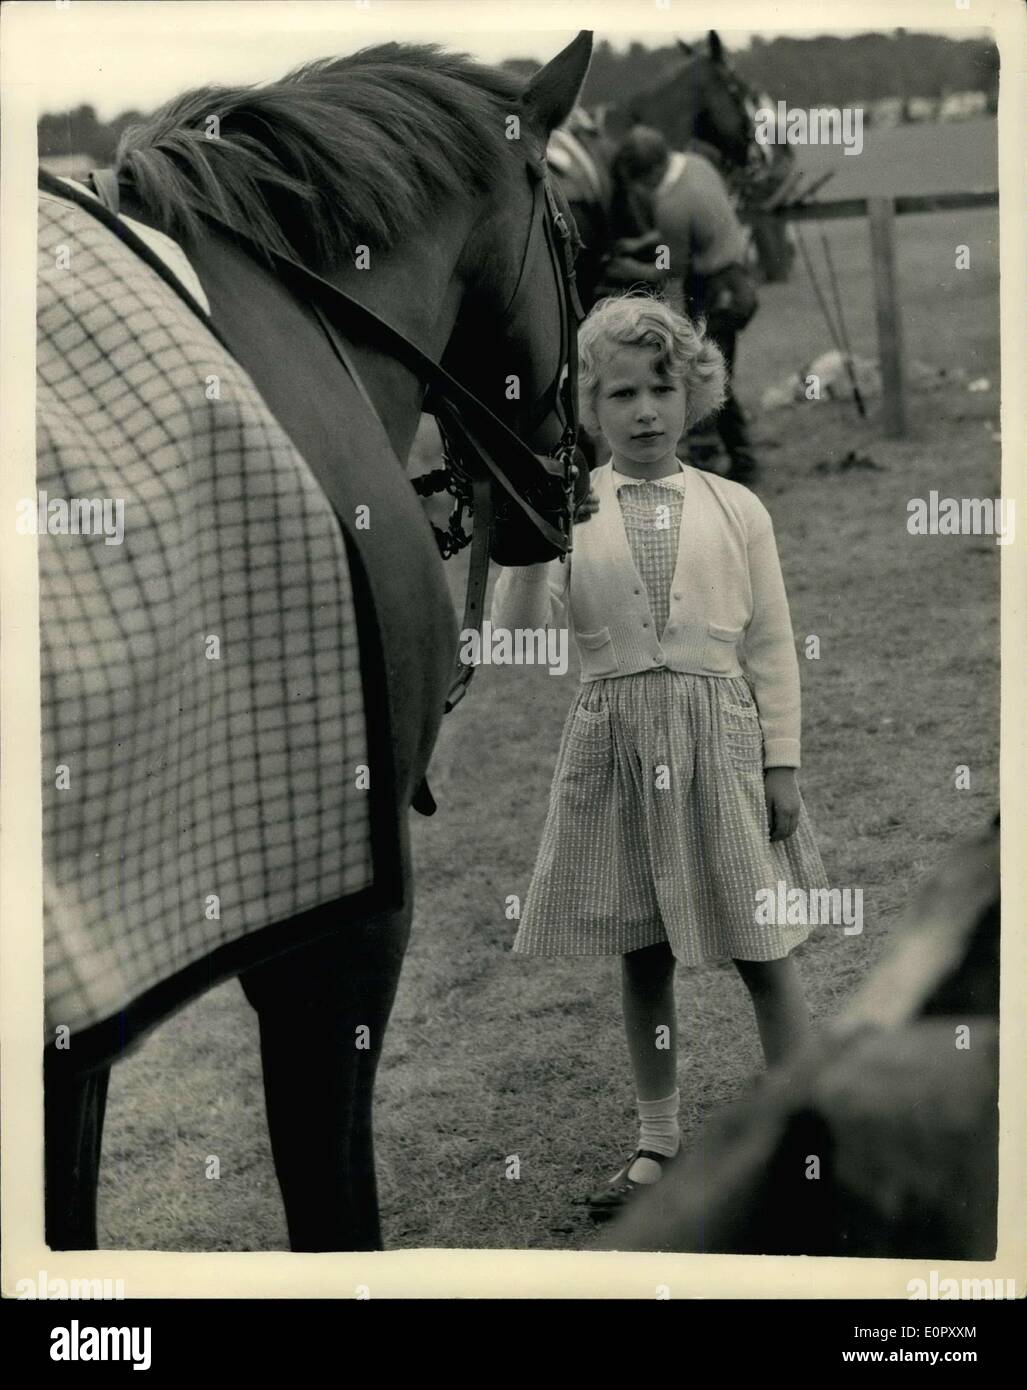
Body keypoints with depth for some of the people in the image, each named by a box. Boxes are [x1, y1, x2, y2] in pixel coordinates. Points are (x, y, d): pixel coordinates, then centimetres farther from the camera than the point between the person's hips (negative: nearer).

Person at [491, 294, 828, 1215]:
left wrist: (782, 761, -1)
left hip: (721, 736, 0)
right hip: (615, 739, 1)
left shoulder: (736, 508, 5)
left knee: (764, 951, 1)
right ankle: (658, 1140, 22)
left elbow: (772, 648, 5)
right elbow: (519, 637, -6)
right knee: (643, 955, 9)